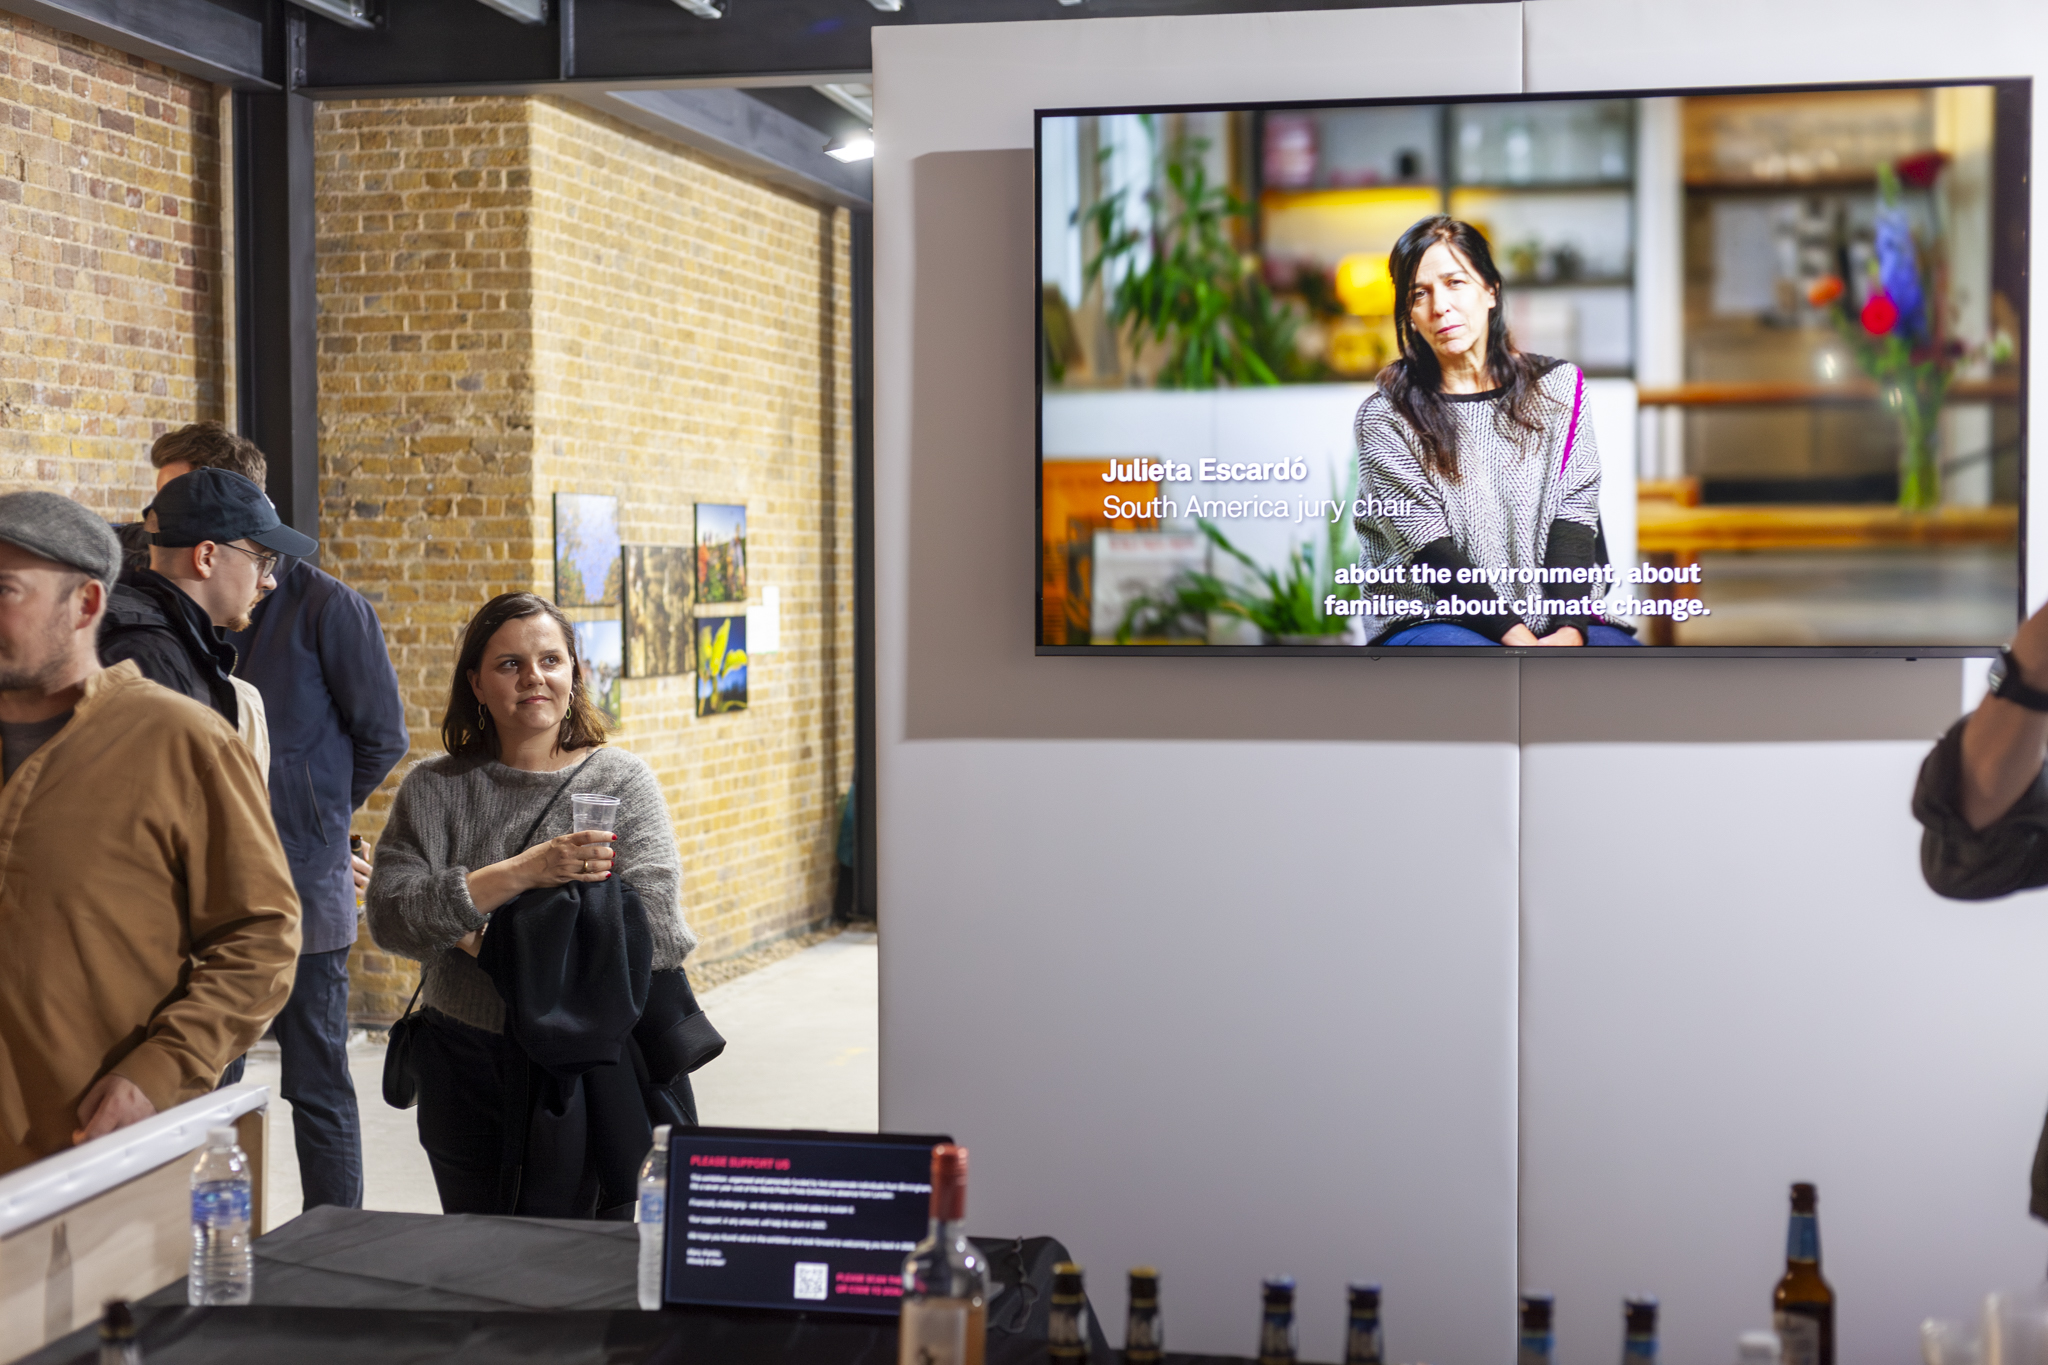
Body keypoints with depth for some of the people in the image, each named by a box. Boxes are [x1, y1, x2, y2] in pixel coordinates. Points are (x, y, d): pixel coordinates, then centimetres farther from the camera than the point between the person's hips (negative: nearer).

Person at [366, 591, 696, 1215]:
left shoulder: (621, 781, -3)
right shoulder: (433, 788, 2)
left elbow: (656, 934, -15)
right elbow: (388, 918, -12)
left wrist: (490, 941, -13)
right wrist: (523, 871, -22)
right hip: (464, 1065, 2)